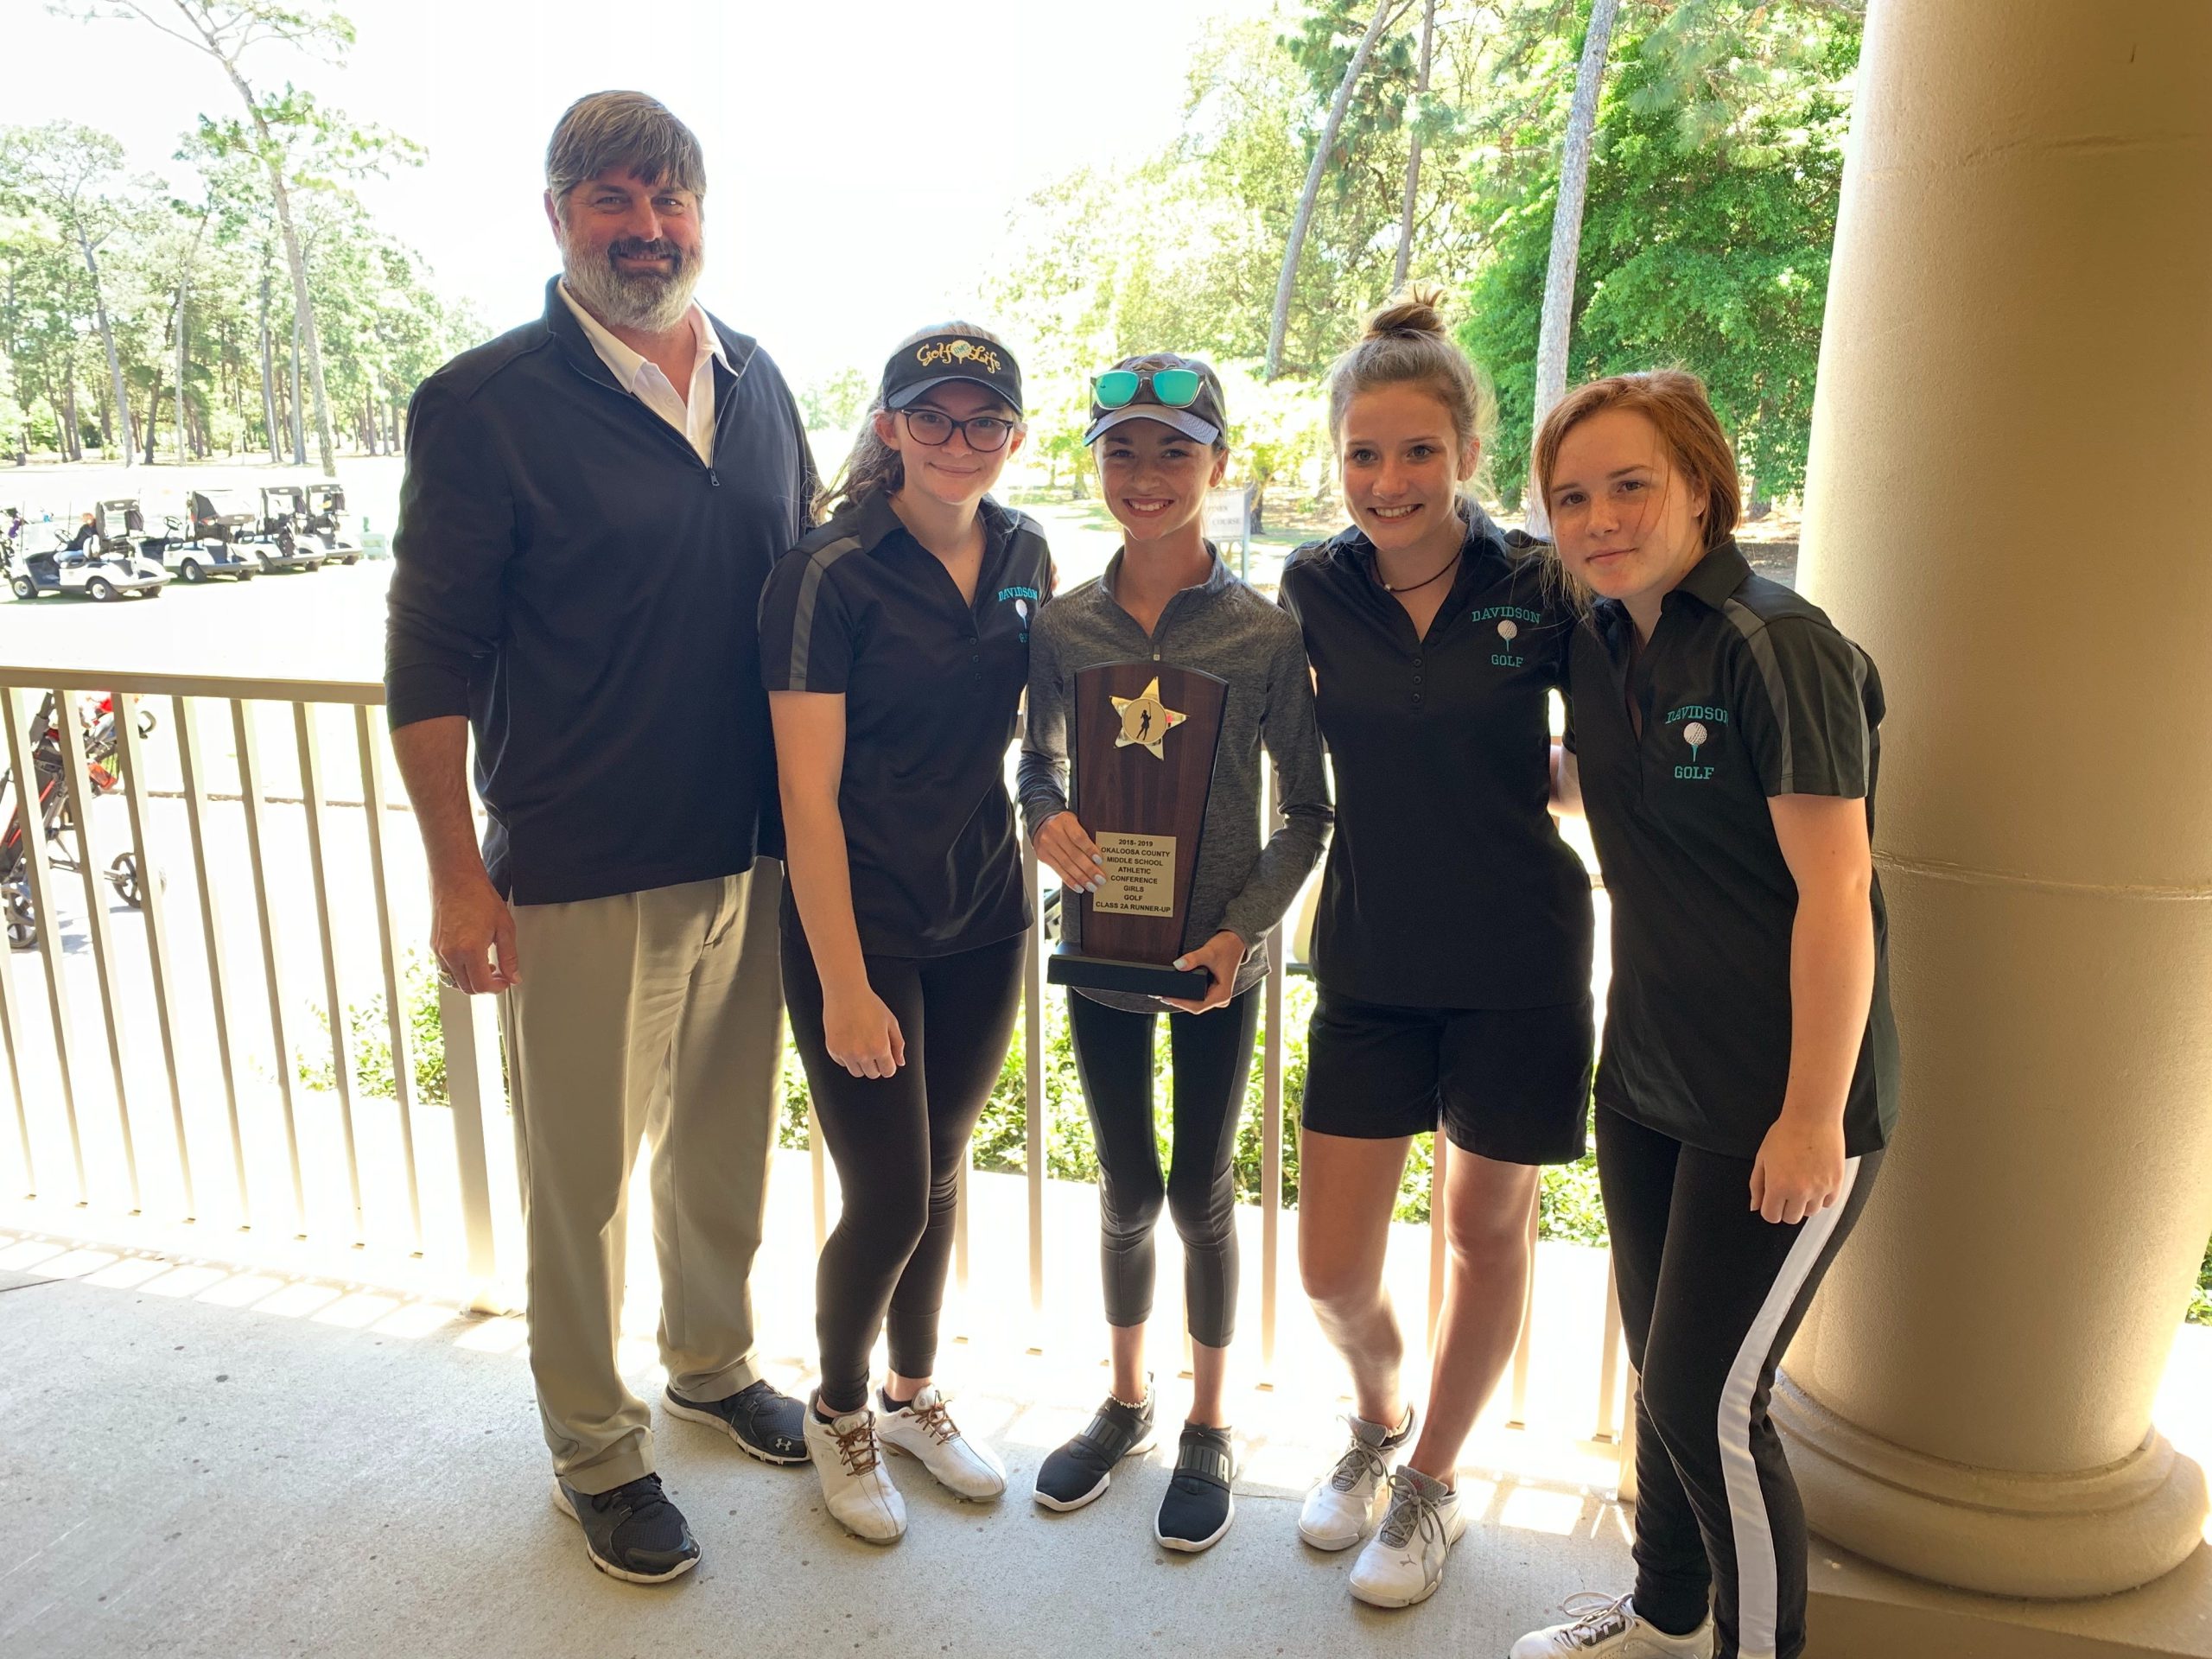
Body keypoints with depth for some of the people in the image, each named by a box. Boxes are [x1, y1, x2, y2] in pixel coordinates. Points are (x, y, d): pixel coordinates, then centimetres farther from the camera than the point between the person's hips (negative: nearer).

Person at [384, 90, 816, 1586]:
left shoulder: (758, 383, 7)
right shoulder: (485, 404, -8)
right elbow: (432, 657, -8)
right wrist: (457, 874, -10)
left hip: (755, 853, 5)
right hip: (582, 873, -5)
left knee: (729, 1138, 20)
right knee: (584, 1175, 9)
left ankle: (714, 1359, 45)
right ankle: (598, 1452, 32)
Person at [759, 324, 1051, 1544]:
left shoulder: (1024, 556, 3)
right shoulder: (830, 574, -15)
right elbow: (808, 793, -17)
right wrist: (844, 984, -17)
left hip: (984, 921, 5)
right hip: (859, 928, -5)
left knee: (941, 1173, 17)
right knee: (889, 1199, 2)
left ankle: (914, 1395, 41)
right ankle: (837, 1411, 32)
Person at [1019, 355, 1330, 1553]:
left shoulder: (1266, 634, -10)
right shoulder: (1062, 626, -4)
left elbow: (1308, 812, -5)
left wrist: (1241, 929, -15)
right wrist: (1046, 817, -13)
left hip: (1218, 957, -2)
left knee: (1200, 1196, 11)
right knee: (1127, 1193, 15)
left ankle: (1209, 1425, 34)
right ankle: (1126, 1400, 39)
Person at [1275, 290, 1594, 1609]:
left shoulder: (1538, 589, -9)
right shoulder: (1317, 588, -2)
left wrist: (1532, 782, -7)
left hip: (1516, 959, -1)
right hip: (1372, 959, 2)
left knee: (1489, 1227, 14)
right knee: (1333, 1265, 4)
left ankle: (1432, 1480, 38)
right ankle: (1377, 1418, 39)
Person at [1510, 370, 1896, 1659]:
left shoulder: (1778, 646, -17)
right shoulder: (1600, 645, 5)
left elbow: (1834, 894, -19)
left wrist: (1813, 1117, -18)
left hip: (1778, 1112, -7)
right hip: (1648, 1083, 7)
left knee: (1711, 1399, 1)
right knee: (1664, 1369, 19)